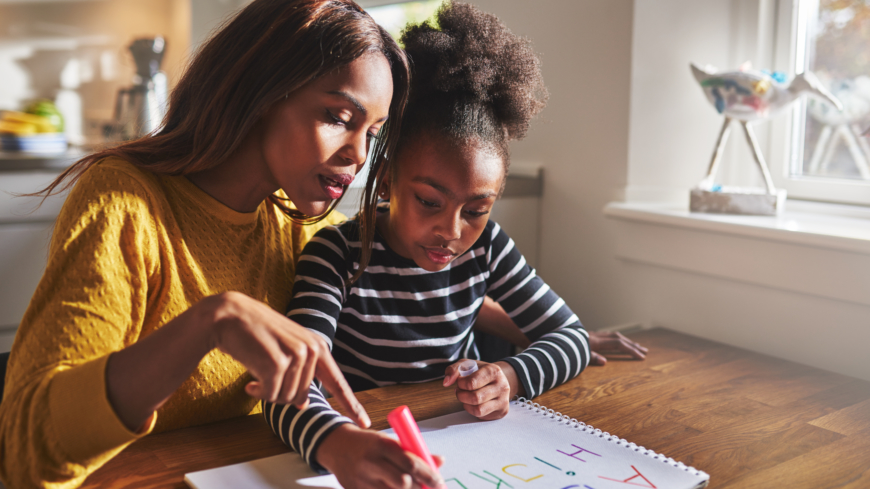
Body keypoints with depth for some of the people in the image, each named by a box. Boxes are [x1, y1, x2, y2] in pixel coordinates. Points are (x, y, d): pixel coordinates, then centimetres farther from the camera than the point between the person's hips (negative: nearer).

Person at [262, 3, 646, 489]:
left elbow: (571, 335, 2)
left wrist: (512, 377, -18)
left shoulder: (486, 246, -4)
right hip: (363, 444, -2)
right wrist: (336, 443, -49)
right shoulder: (339, 254, -16)